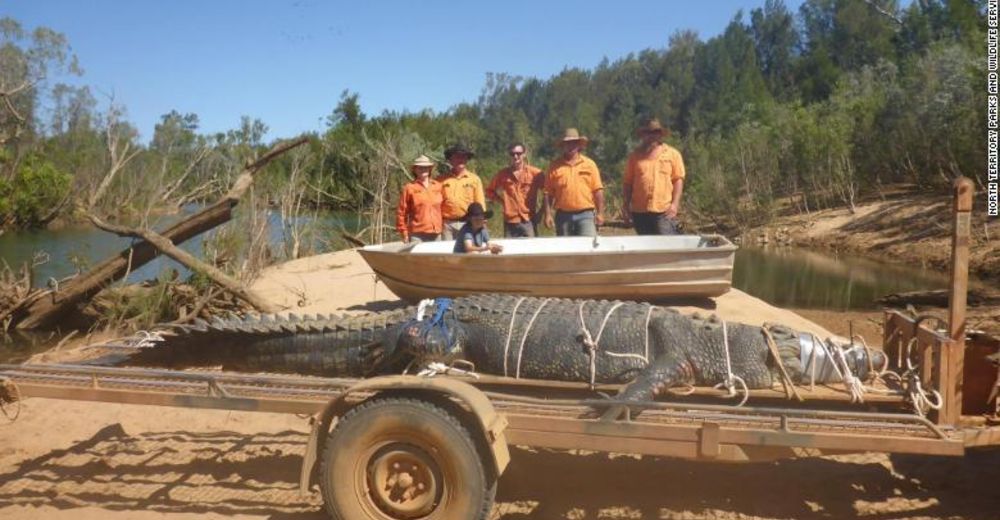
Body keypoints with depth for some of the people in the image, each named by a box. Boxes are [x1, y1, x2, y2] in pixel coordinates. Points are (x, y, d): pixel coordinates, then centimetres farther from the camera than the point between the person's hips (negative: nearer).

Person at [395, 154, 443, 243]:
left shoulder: (438, 186, 11)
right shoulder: (409, 188, 2)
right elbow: (401, 212, 1)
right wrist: (404, 233, -1)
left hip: (436, 234, 4)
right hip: (417, 235, -4)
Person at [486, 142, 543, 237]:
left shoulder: (535, 173, 0)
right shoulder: (502, 174, 5)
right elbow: (489, 191, 17)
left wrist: (540, 213, 2)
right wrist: (502, 200, 4)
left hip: (529, 221, -1)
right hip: (510, 222, 1)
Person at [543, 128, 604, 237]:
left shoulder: (589, 164, 6)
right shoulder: (555, 166, 5)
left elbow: (597, 190, 4)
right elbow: (548, 193, 4)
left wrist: (600, 213, -1)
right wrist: (548, 214, -3)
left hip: (585, 215, -1)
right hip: (563, 215, 1)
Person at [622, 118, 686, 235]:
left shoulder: (672, 154, 7)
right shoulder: (635, 156, 11)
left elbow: (678, 180, 4)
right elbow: (627, 182, 11)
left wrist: (675, 204, -6)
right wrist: (626, 206, 4)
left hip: (664, 211, -2)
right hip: (640, 211, 2)